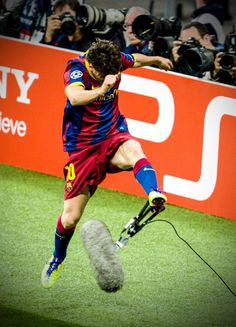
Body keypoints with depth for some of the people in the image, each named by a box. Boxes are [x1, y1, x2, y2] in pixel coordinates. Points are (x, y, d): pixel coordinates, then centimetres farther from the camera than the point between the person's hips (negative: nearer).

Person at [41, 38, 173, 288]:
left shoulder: (114, 62, -8)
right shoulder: (76, 69, -24)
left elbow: (135, 60, 18)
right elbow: (74, 98, -46)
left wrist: (156, 60, 33)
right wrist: (101, 90, -62)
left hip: (113, 136, 3)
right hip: (83, 148, -3)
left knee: (134, 152, -37)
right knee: (70, 218, 3)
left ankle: (154, 195, -58)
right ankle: (57, 260, 31)